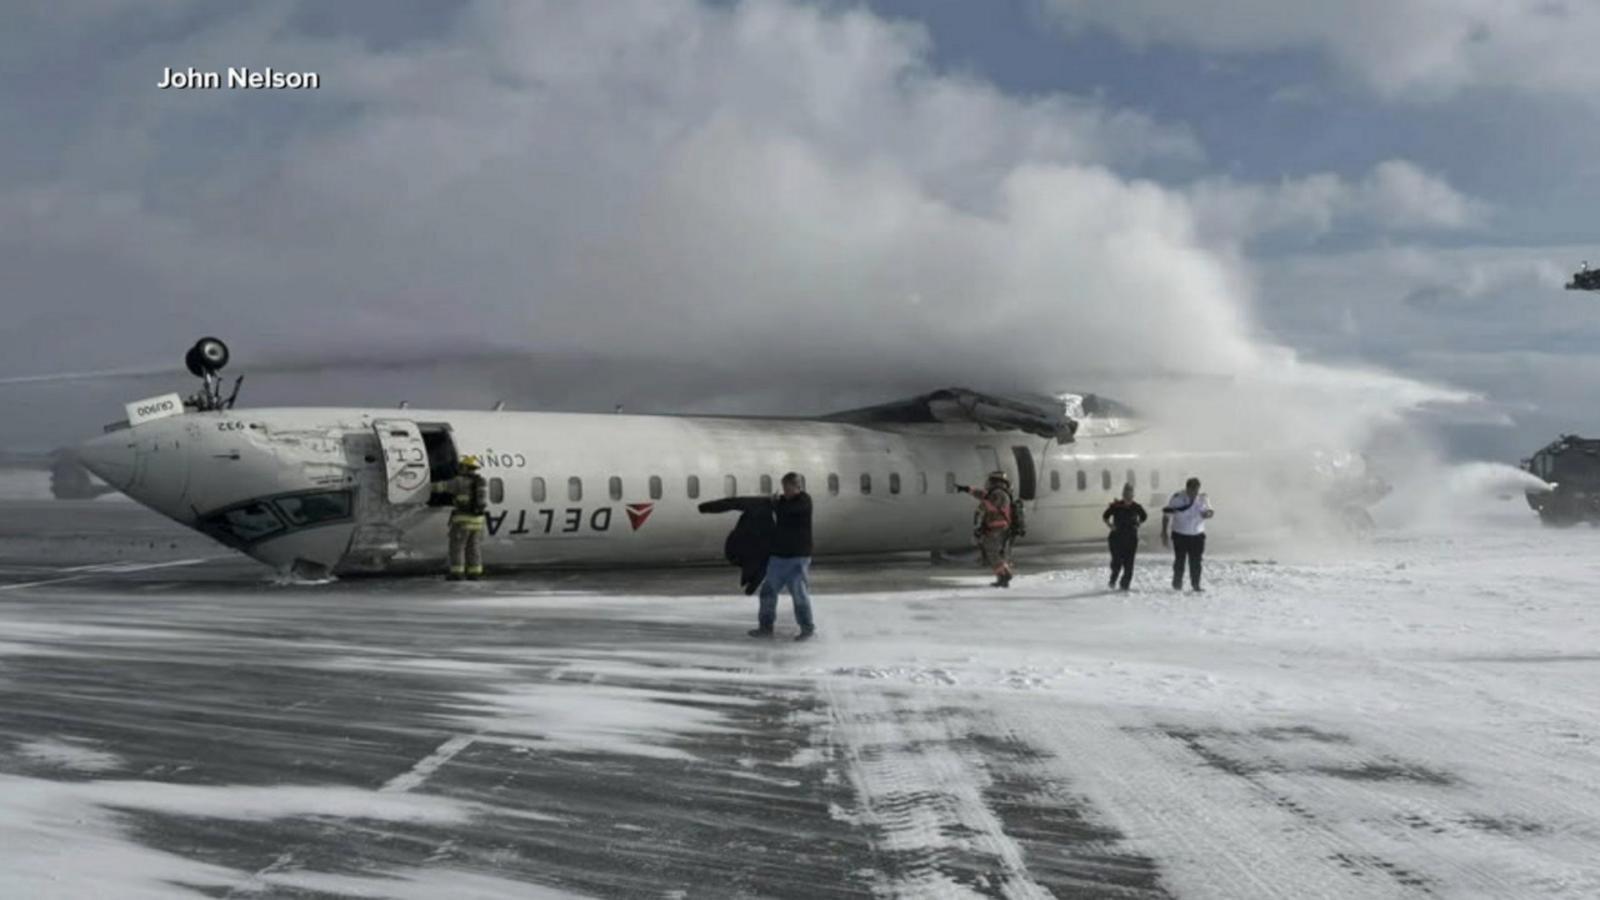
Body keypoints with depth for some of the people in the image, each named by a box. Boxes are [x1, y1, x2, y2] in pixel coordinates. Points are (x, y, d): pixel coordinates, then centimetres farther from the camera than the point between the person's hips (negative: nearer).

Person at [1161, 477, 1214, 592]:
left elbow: (1209, 511, 11)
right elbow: (1166, 515, -4)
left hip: (1197, 535, 2)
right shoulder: (1177, 498, -13)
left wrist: (1207, 514, -16)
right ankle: (1177, 584, 16)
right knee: (1179, 561, 2)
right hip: (1180, 535, -2)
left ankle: (1196, 585, 12)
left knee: (1196, 562, 3)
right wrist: (1164, 534, -5)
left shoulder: (1203, 498, -4)